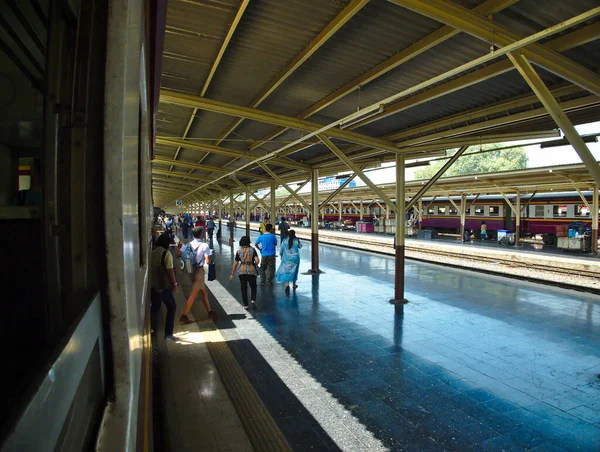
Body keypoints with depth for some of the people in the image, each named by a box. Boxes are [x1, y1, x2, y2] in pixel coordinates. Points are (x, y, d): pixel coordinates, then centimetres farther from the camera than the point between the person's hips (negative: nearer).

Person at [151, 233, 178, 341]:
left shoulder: (152, 253, 7)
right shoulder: (166, 253, -12)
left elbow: (151, 268, 11)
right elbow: (170, 270, -15)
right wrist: (175, 284, -9)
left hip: (153, 285, 7)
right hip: (164, 286, -7)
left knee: (155, 307, 22)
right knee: (171, 307, 4)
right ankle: (168, 333, 5)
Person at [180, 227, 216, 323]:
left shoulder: (188, 245, 1)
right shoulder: (204, 246, -14)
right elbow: (208, 261, -18)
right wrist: (210, 255, 0)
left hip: (192, 271, 7)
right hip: (199, 271, -7)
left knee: (204, 292, 17)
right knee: (193, 295, -3)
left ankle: (210, 312, 27)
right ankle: (183, 316, -2)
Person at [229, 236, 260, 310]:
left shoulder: (239, 251, 0)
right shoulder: (252, 250, -4)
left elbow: (235, 264, 2)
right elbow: (257, 261, -13)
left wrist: (232, 274, 10)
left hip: (242, 272, 1)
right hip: (252, 271, -1)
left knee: (244, 289, 13)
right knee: (253, 287, 16)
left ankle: (245, 305, 17)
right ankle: (253, 300, -7)